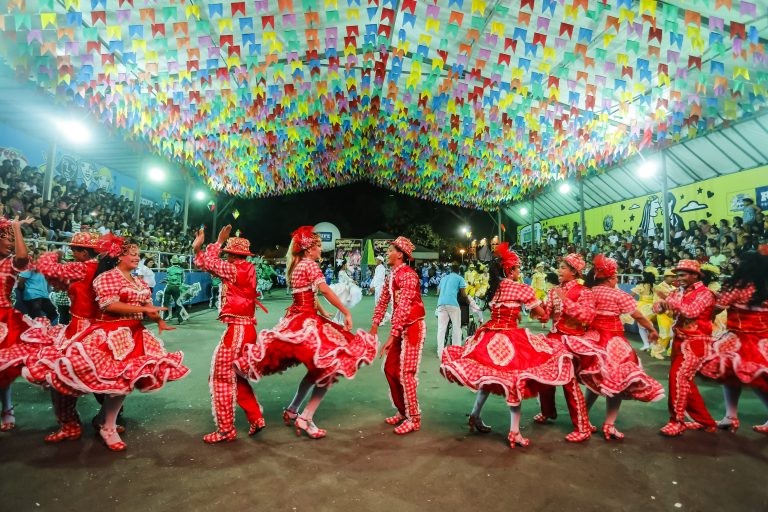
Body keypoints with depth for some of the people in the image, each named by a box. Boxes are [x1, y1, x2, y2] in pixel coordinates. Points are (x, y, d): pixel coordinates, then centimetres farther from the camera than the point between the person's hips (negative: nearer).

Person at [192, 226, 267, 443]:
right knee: (235, 376, 20)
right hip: (246, 328, 9)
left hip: (237, 329, -9)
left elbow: (209, 263, -10)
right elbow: (211, 265, 11)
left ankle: (226, 429, 14)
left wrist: (218, 241, 1)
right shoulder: (247, 270, 10)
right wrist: (197, 248, 4)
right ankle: (256, 418, 25)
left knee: (221, 378, 3)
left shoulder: (235, 269, -15)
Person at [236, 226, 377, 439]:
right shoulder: (310, 264, -11)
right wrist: (347, 312, -18)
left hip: (296, 319, 10)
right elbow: (326, 291, -21)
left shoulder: (296, 265, 16)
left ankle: (291, 411, 27)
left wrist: (324, 314, 18)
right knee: (329, 367, -4)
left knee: (317, 369, 20)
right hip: (307, 321, -10)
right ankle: (305, 418, 0)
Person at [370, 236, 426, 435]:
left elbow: (403, 307, -23)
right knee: (390, 369, 12)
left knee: (406, 373, -5)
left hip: (413, 326, -9)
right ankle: (402, 412, 27)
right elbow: (383, 301, 12)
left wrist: (392, 336, -25)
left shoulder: (407, 275, -18)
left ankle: (414, 419, 9)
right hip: (401, 327, 9)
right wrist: (374, 326, 6)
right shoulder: (391, 275, 10)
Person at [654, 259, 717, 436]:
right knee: (685, 380, 13)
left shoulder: (705, 293, -10)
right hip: (680, 340, 8)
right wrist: (660, 304, -21)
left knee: (678, 377, -15)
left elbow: (691, 311, -26)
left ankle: (677, 421, -3)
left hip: (696, 342, -8)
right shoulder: (678, 292, 9)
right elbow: (658, 306, 1)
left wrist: (670, 301, -20)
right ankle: (704, 421, 28)